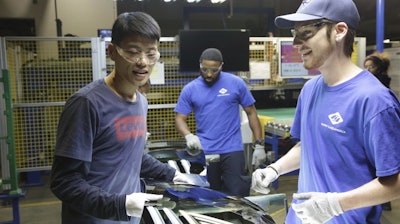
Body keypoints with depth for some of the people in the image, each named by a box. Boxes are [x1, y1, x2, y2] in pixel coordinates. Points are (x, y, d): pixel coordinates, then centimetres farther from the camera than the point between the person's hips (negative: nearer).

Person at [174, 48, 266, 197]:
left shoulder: (236, 83, -2)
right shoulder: (190, 89, 2)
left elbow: (251, 113, 3)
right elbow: (180, 119, 2)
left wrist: (259, 144, -2)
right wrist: (188, 136, -20)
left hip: (232, 150, -2)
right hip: (204, 152, 2)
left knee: (237, 195, -2)